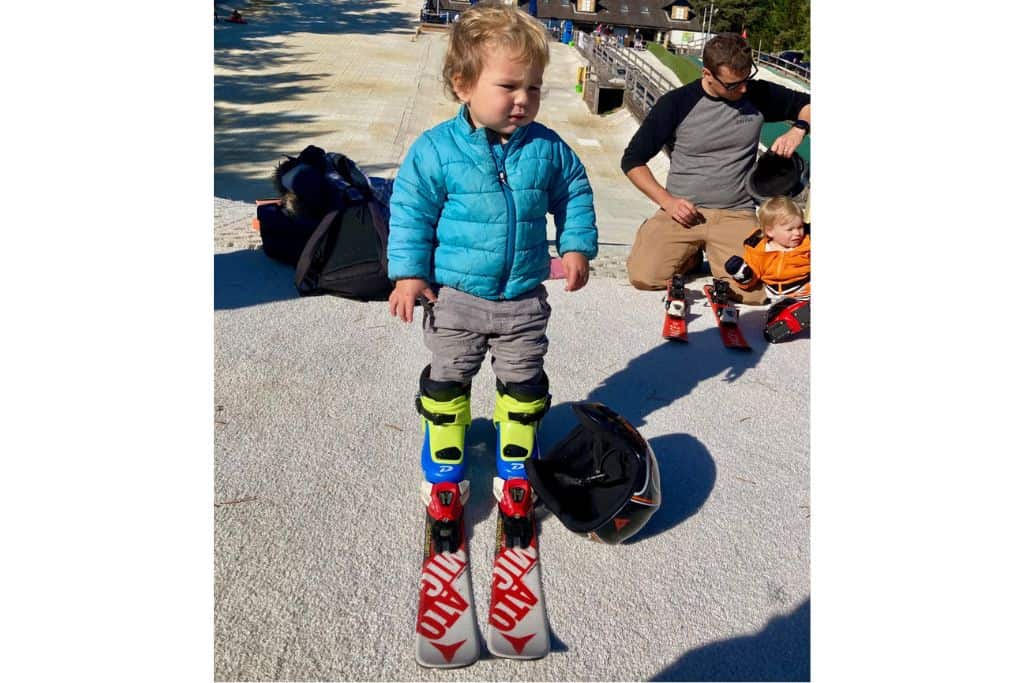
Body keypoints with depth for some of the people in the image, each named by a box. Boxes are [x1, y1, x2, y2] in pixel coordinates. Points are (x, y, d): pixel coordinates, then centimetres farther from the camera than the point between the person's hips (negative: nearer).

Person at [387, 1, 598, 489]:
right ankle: (444, 454, 38)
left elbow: (574, 195, 7)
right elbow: (411, 211, -8)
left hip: (525, 300, 2)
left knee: (523, 380, 16)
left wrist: (577, 247, -1)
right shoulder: (436, 149, -14)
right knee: (447, 377, 15)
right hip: (455, 297, -1)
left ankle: (516, 455, 38)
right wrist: (409, 272, -11)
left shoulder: (548, 148, -6)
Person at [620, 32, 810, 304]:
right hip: (683, 211, 0)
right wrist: (667, 201, -10)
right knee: (644, 276, -24)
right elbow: (632, 160, 2)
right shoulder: (676, 103, -2)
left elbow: (807, 104, 20)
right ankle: (691, 254, 10)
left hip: (736, 214, 1)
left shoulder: (758, 95, 5)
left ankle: (714, 252, 11)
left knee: (753, 293, -23)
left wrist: (798, 129, -4)